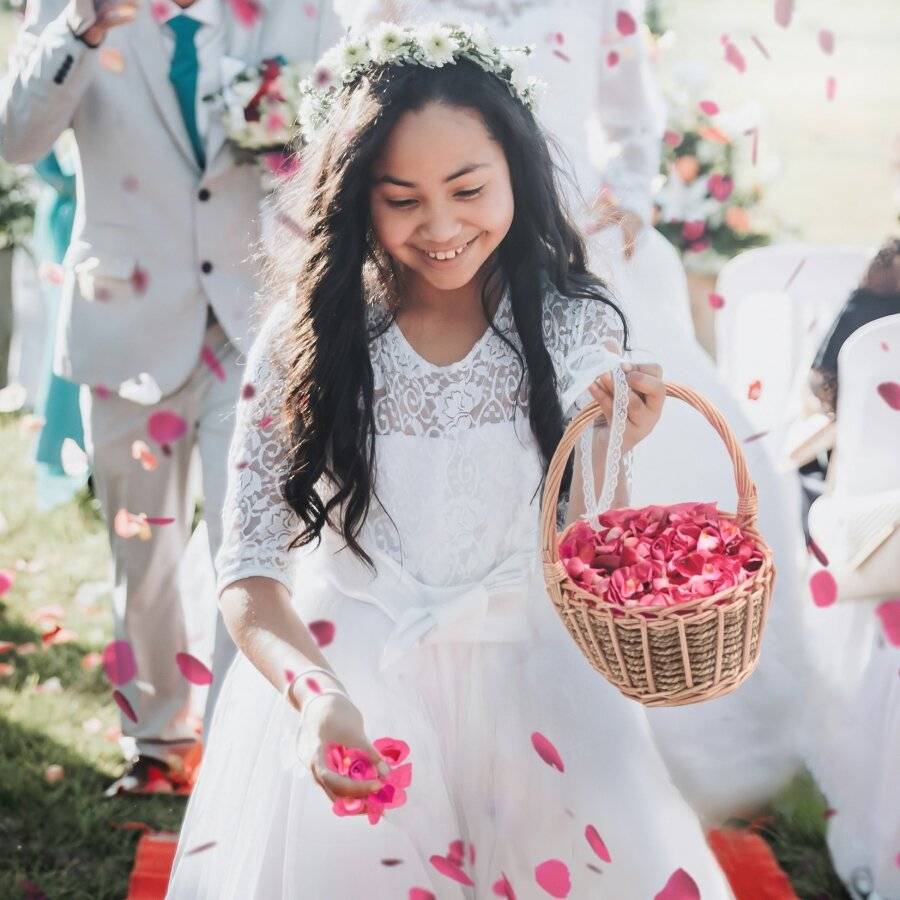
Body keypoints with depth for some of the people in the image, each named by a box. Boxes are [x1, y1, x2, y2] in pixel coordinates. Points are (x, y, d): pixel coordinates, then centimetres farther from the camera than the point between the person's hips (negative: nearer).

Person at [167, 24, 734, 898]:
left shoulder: (574, 327, -6)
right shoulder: (306, 337, -10)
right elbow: (248, 569, -12)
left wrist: (609, 455, -26)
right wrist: (315, 696, -32)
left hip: (526, 684, 1)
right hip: (346, 684, 0)